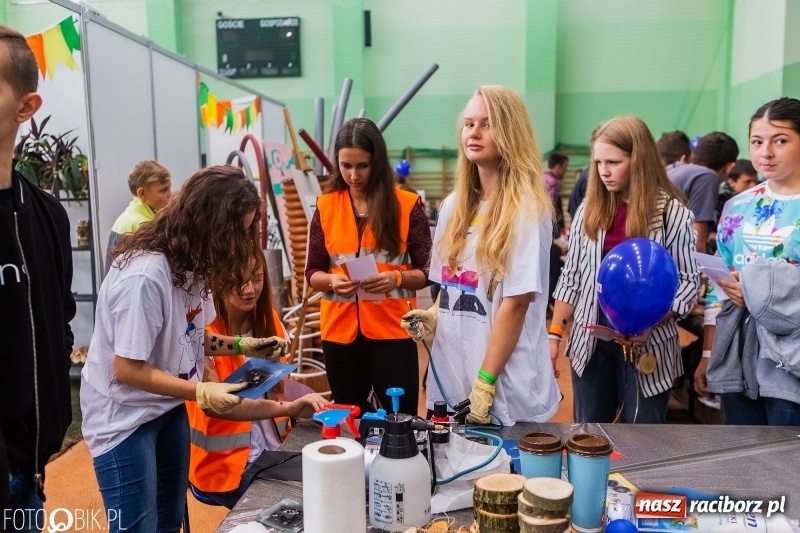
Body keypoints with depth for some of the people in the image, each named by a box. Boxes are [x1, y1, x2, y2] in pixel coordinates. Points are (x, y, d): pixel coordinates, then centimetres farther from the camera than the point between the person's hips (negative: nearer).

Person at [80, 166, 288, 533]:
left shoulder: (190, 263, -2)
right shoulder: (146, 275, -30)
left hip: (168, 408, 9)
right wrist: (202, 392, -29)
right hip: (124, 417, -8)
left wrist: (243, 346, -4)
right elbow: (128, 369, -26)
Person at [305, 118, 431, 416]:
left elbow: (426, 272, -1)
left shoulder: (407, 205, -3)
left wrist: (397, 278, -21)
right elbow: (312, 273, 6)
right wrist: (332, 281, -15)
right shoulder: (325, 206, 4)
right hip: (340, 330, 3)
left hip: (392, 331, -2)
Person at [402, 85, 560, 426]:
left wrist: (485, 383, -16)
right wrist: (433, 317, -3)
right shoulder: (454, 205, 8)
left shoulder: (526, 210, -11)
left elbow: (516, 302, -15)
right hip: (450, 377, 6)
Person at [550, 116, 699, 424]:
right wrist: (554, 334, 1)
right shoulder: (589, 210, 4)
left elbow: (688, 280, -6)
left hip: (647, 345, -3)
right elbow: (571, 277, 6)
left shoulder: (672, 213, -6)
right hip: (590, 341, 3)